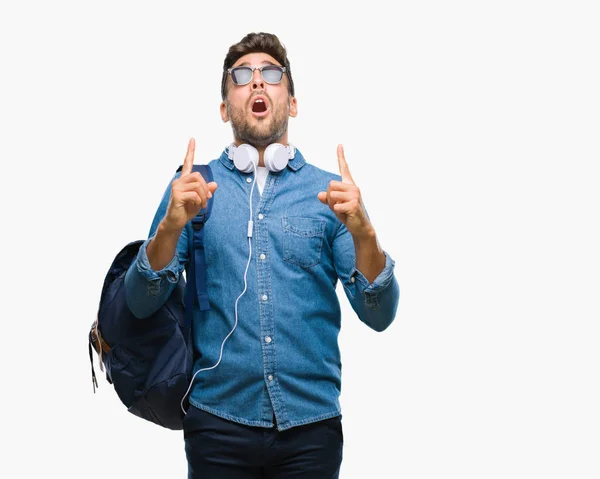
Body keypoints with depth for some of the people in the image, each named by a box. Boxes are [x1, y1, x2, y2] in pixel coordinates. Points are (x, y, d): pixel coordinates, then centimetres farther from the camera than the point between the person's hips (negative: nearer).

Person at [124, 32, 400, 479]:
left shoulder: (330, 191, 3)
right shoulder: (192, 187, 3)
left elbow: (378, 315, -3)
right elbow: (141, 304, -2)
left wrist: (363, 233, -20)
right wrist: (171, 227, -19)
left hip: (311, 422, 0)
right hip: (218, 419, 0)